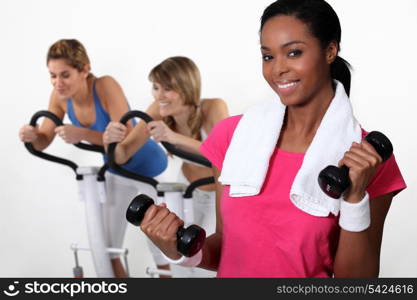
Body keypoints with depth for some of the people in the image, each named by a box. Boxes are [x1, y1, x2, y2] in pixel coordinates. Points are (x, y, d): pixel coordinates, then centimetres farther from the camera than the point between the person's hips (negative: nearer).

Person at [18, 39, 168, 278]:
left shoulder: (105, 86, -32)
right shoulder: (60, 95, -16)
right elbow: (44, 141, -10)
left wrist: (82, 134, -48)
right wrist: (33, 135, -32)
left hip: (148, 168, -6)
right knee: (109, 247, 12)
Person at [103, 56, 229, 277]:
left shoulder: (213, 109, -31)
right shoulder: (159, 110, -21)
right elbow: (122, 155, -19)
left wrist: (176, 138, -54)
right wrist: (112, 141, -43)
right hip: (188, 191, 4)